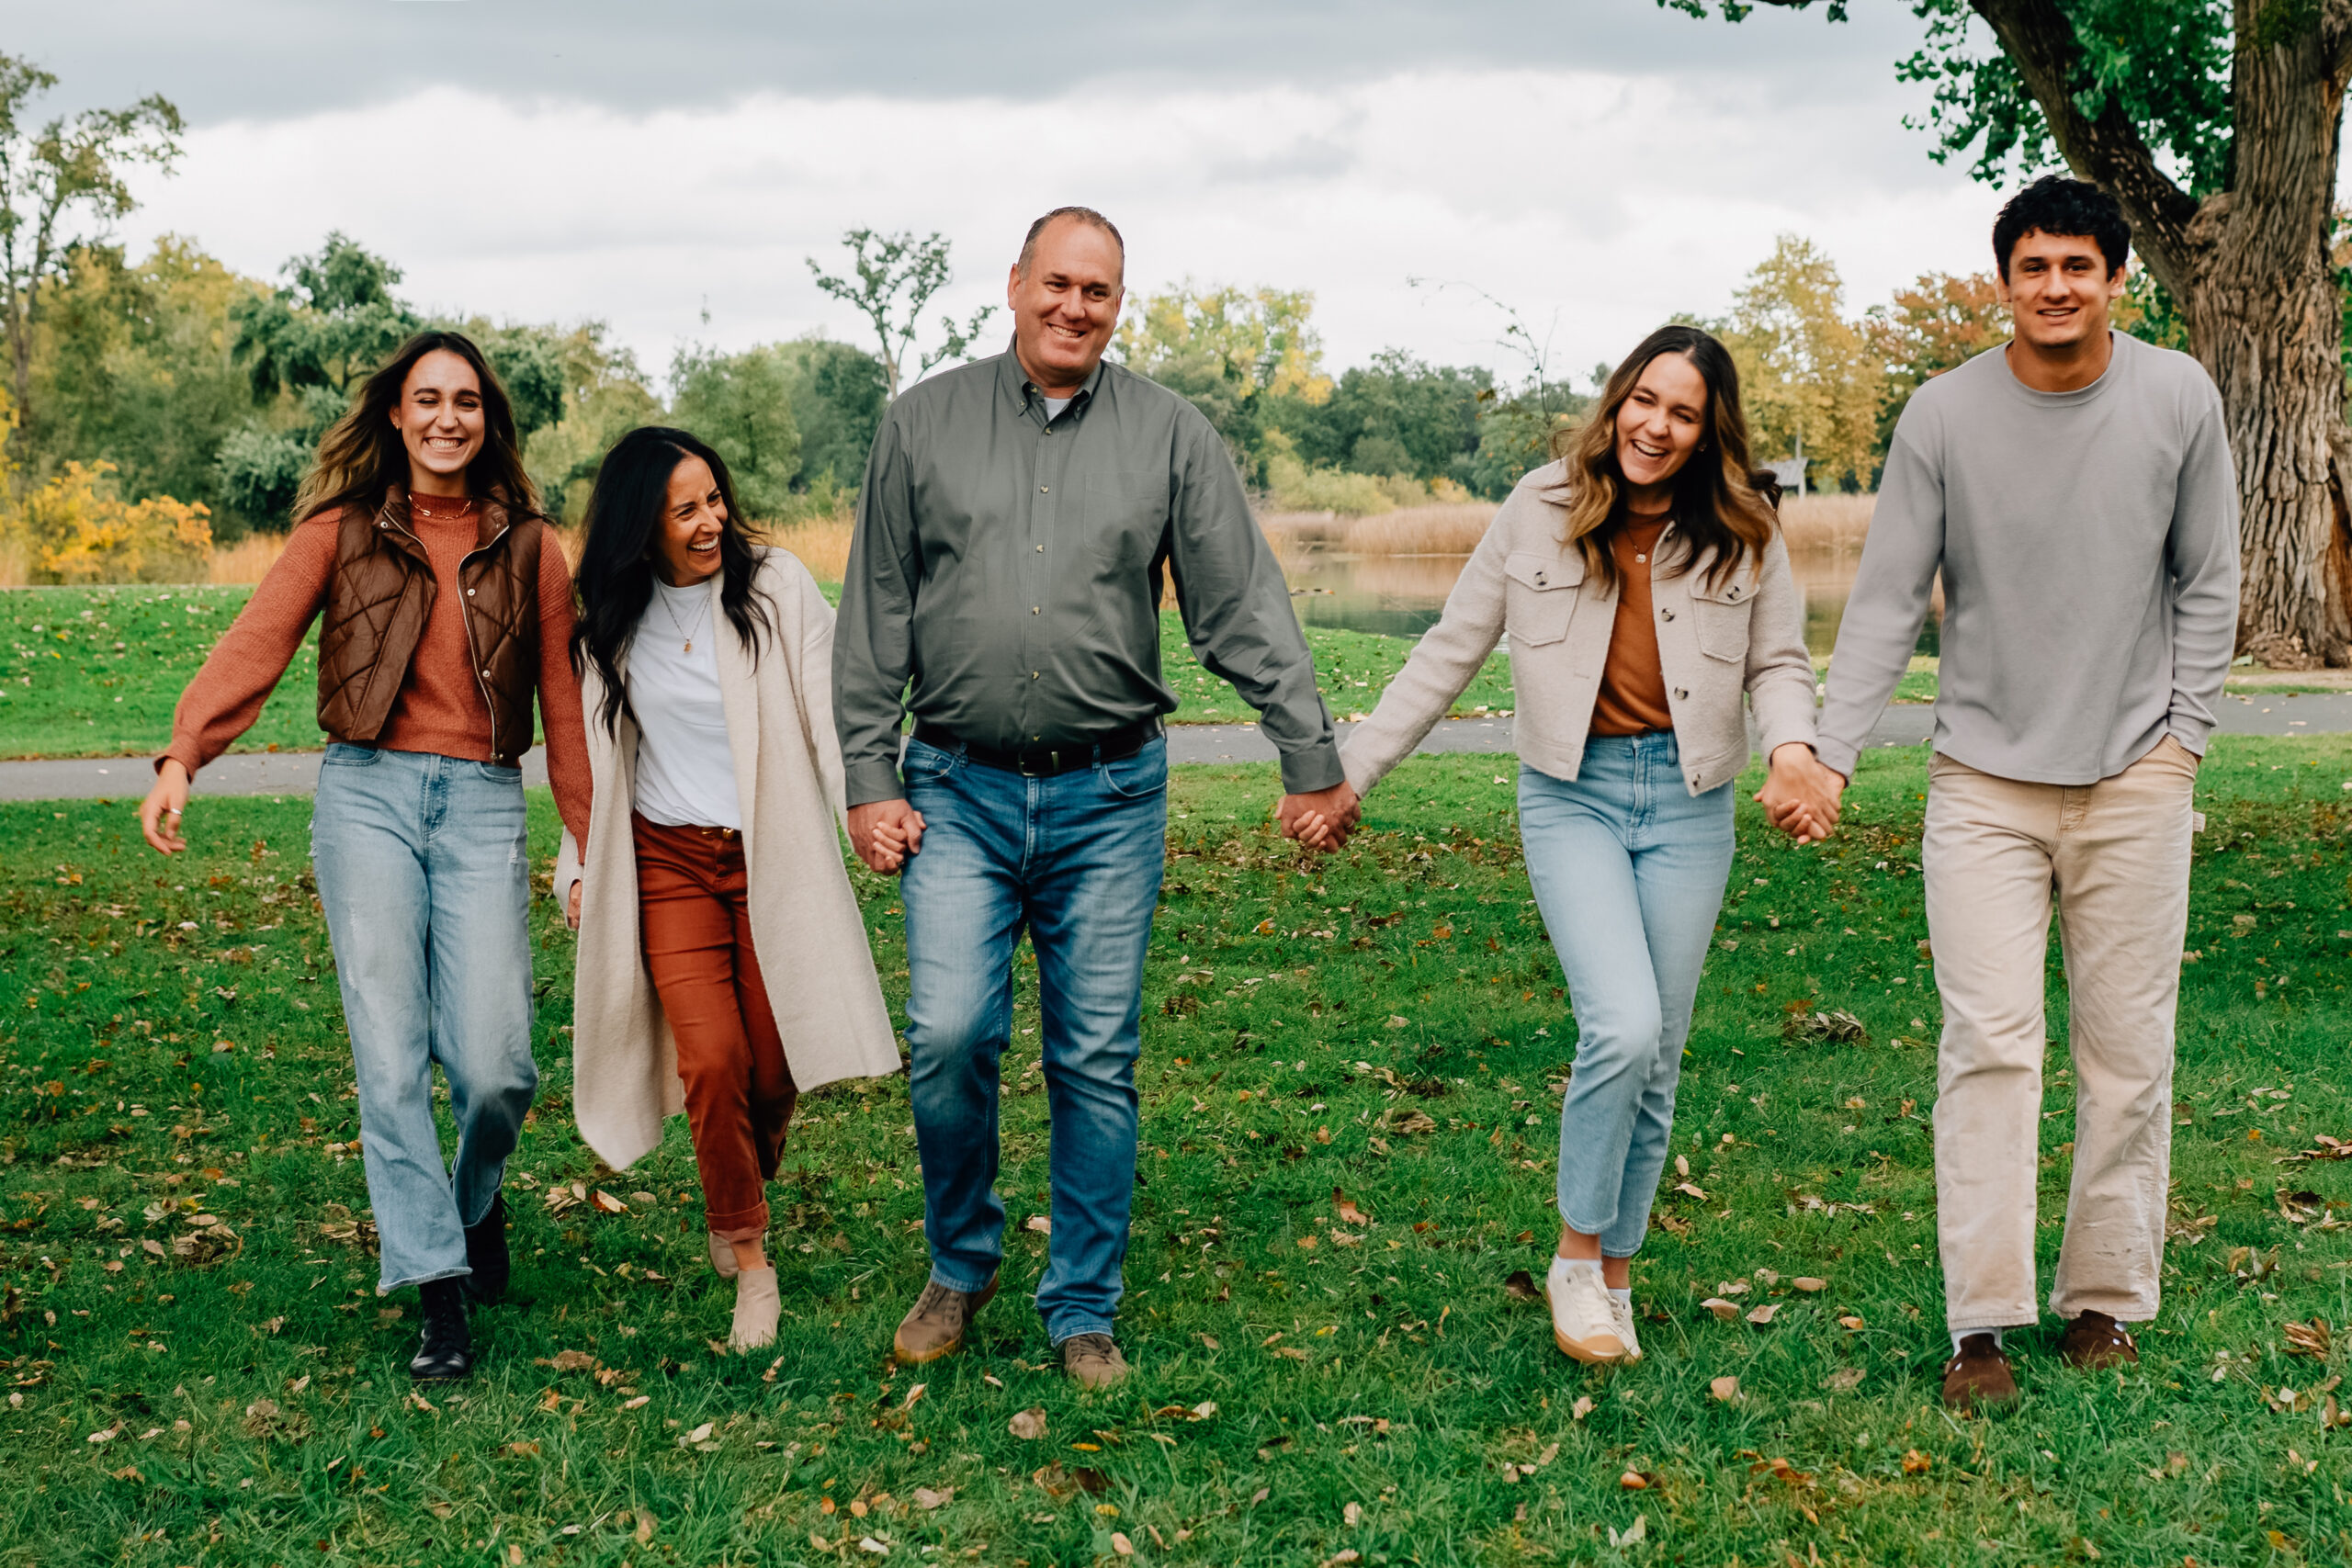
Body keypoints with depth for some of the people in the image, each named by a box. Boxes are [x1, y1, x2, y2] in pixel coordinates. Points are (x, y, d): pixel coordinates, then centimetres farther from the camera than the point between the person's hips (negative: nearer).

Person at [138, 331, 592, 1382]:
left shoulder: (528, 547, 11)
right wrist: (182, 757, -20)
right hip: (367, 793, 0)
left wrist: (592, 843, 9)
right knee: (390, 1053, -8)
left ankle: (477, 1198, 26)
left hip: (485, 805, 1)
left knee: (494, 1064, -8)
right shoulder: (342, 533, 8)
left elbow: (563, 701, 12)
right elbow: (256, 643, -5)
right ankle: (439, 1291, 0)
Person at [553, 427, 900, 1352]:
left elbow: (829, 705, -10)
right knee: (711, 1059, -13)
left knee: (772, 1065, 2)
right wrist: (580, 867, 17)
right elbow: (598, 752, 19)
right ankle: (748, 1260, 1)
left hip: (768, 857, -1)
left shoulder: (776, 589, -3)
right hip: (668, 864, 1)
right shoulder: (612, 626, 7)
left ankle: (744, 1190, 35)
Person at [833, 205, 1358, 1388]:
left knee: (1098, 1059, 3)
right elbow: (874, 615, 7)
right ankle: (960, 1264, 14)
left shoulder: (1169, 434, 4)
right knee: (949, 1035, -11)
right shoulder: (925, 423, 5)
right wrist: (869, 779, 2)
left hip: (1110, 797, 0)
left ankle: (1082, 1312, 16)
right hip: (960, 792, 0)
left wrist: (1312, 759, -1)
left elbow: (1245, 608, 3)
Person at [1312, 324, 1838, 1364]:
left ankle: (1615, 1280, 25)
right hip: (1572, 793, -2)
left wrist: (1793, 748, -13)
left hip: (1690, 803, 2)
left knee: (1656, 1057, 7)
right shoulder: (1542, 510, -1)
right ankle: (1576, 1256, 1)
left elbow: (1780, 659, 10)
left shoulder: (1743, 531, 2)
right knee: (1622, 1027, -20)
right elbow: (1449, 653, 4)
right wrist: (1347, 771, 3)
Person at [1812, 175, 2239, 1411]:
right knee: (1989, 1044, -8)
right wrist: (1830, 754, -11)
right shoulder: (1943, 415, -4)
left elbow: (2205, 581, 9)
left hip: (2134, 777, 1)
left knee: (2127, 1051, 5)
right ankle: (1982, 1320, -4)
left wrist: (2184, 732, 1)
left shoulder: (2179, 400, 0)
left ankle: (2105, 1296, 18)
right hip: (1983, 776, -1)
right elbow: (1888, 599, -2)